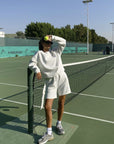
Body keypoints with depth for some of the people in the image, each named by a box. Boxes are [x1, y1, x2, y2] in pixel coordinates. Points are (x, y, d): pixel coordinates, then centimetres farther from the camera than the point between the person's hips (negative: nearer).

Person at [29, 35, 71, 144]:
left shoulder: (56, 51, 16)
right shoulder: (39, 54, 10)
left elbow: (63, 42, 11)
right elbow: (32, 63, 5)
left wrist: (52, 37, 8)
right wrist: (37, 70, -13)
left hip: (62, 78, 3)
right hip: (50, 81, -2)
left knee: (61, 103, 10)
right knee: (47, 107, -9)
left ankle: (59, 124, 33)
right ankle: (49, 133, 5)